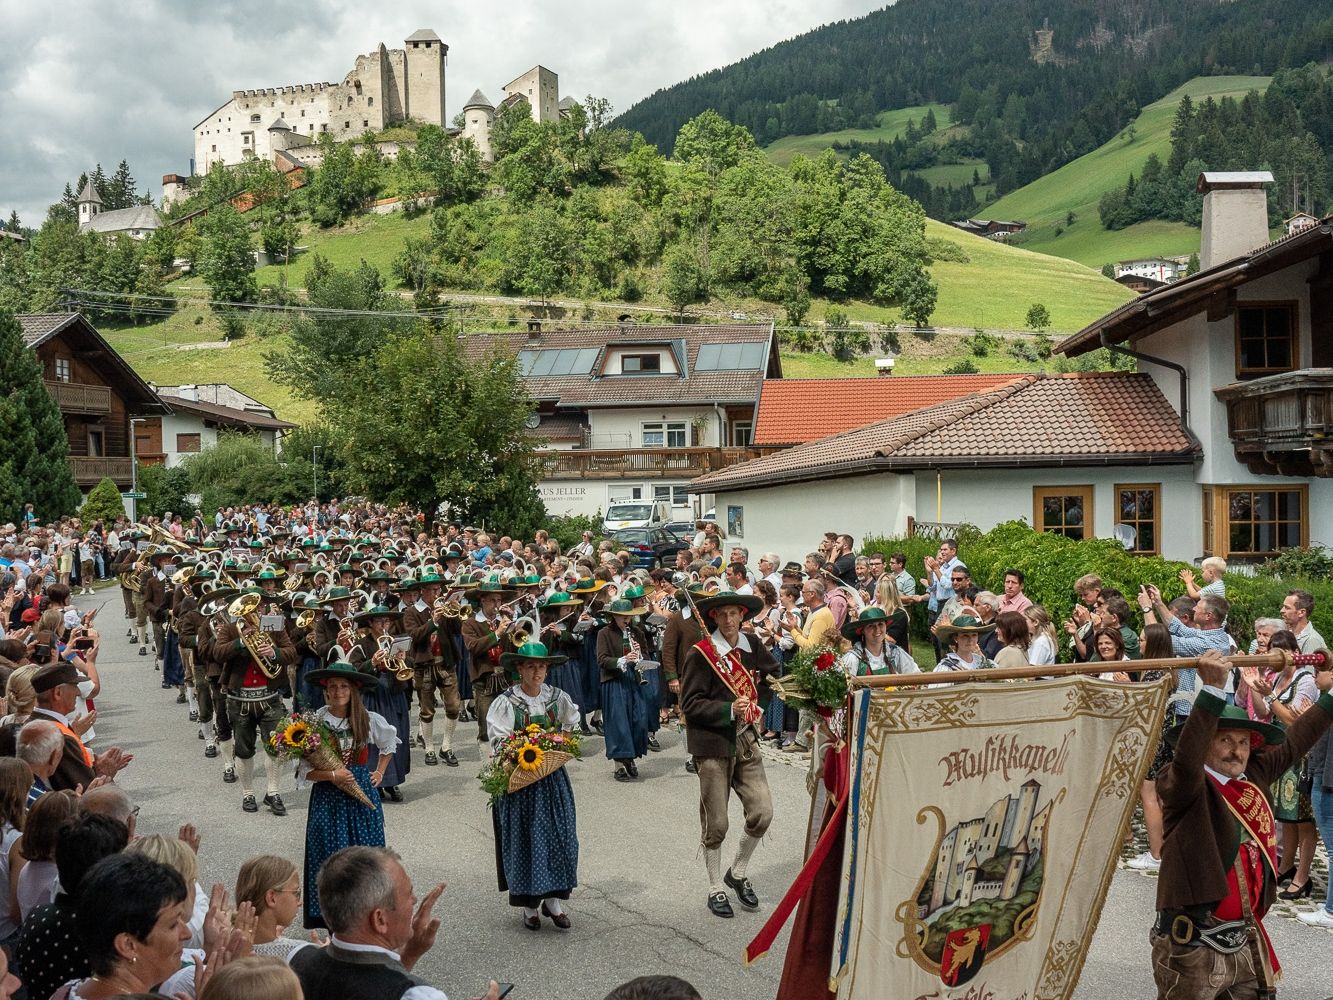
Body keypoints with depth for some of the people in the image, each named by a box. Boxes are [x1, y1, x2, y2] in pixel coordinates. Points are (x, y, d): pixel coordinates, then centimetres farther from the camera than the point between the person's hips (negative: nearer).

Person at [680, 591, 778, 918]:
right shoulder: (700, 653, -11)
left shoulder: (751, 646, 6)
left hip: (745, 741, 5)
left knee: (762, 813, 0)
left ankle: (738, 874, 24)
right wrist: (729, 710, -22)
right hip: (712, 744, -5)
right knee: (716, 823, 3)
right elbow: (690, 704, -12)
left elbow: (775, 671, 25)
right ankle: (716, 889, 22)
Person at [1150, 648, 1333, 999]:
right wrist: (1213, 689, -41)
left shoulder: (1254, 777, 8)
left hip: (1246, 940, 7)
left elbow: (1292, 744, 22)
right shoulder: (1183, 786, -13)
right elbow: (1186, 758, -34)